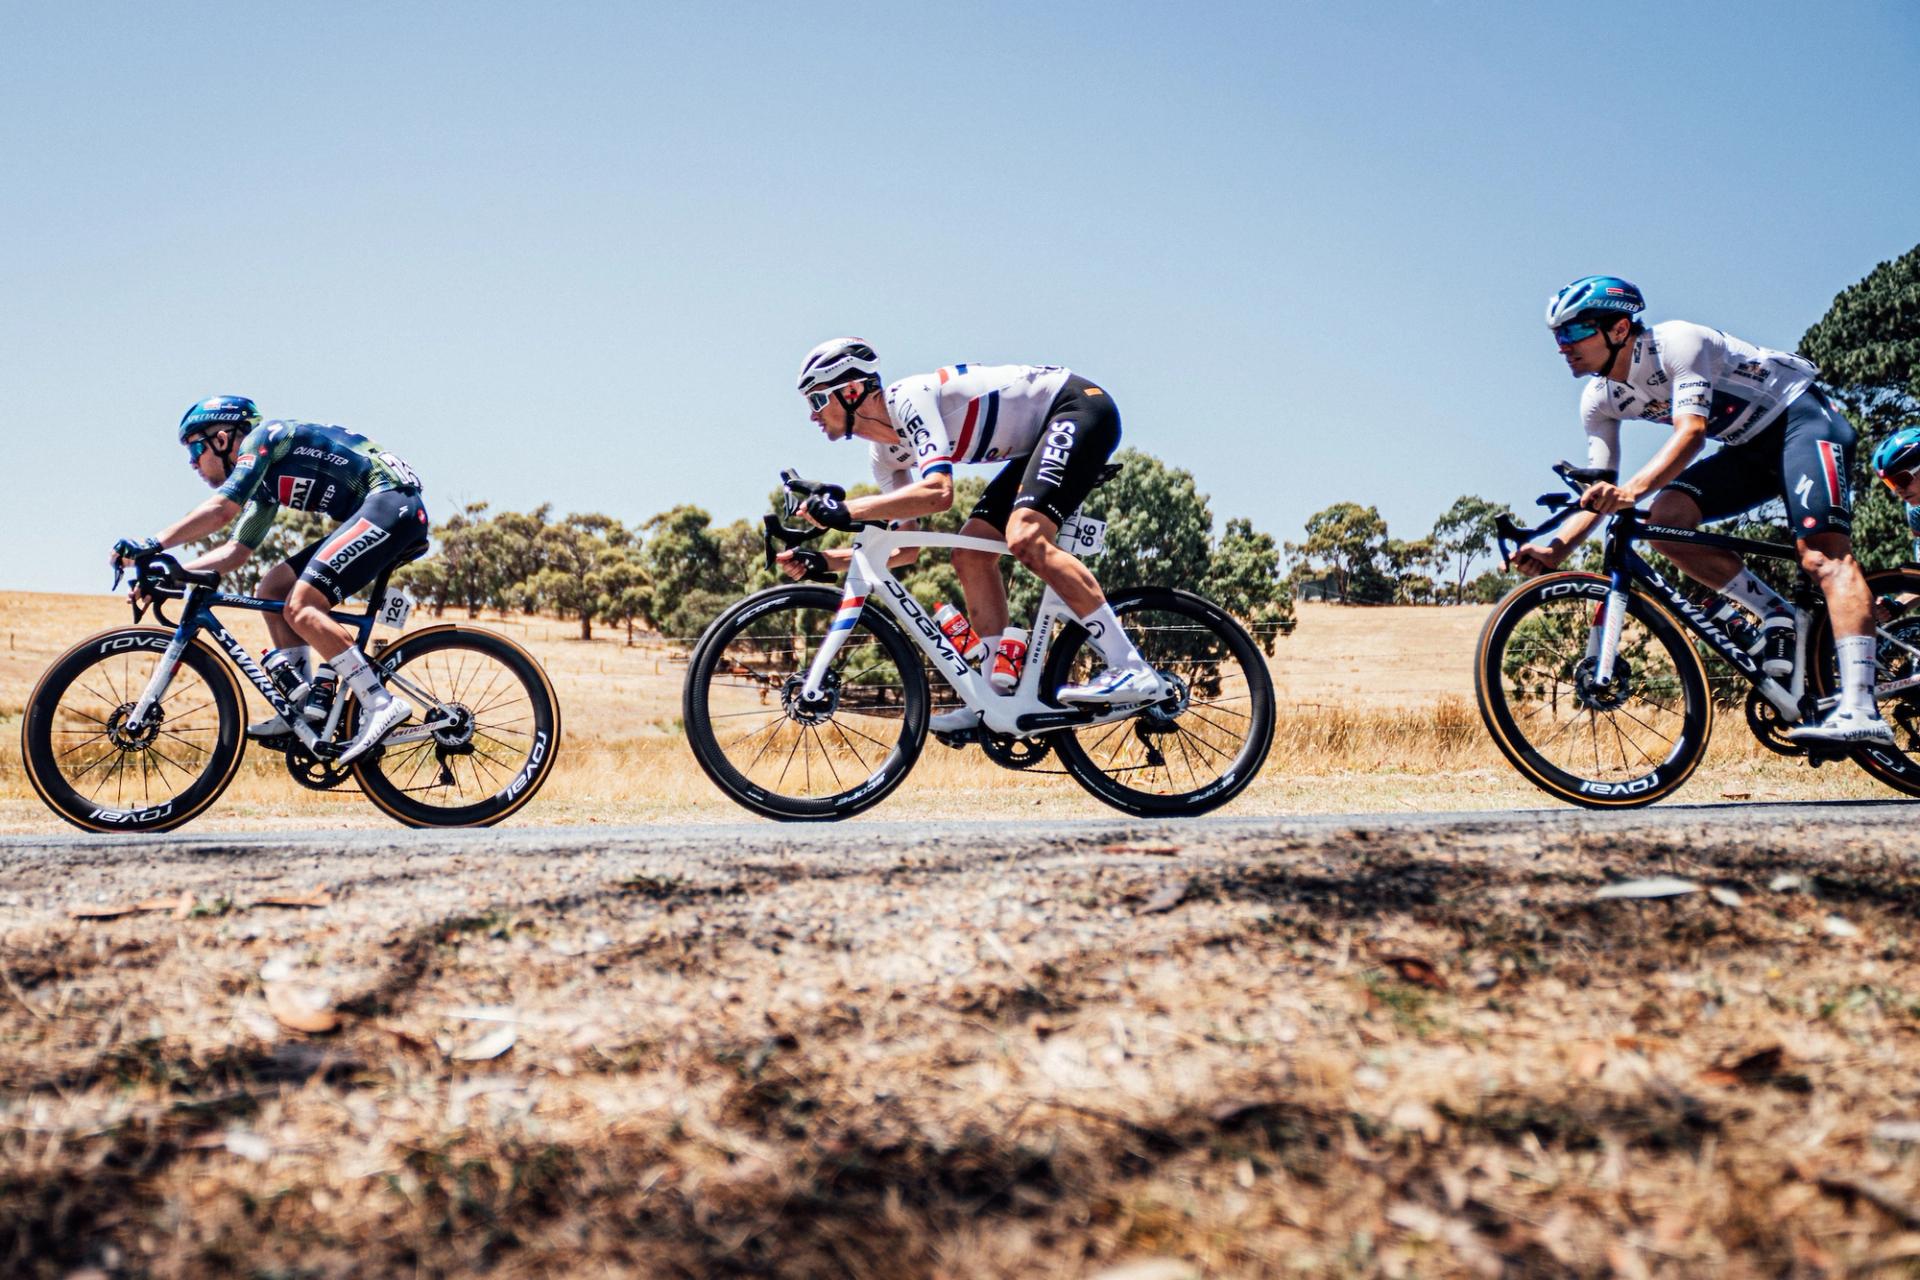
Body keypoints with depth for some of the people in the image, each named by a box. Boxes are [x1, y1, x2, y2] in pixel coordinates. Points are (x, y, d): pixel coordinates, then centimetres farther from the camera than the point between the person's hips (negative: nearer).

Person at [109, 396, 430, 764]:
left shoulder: (263, 438, -4)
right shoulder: (265, 480, 23)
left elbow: (220, 510, -16)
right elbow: (237, 550, 23)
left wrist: (152, 544, -14)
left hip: (393, 502, -10)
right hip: (373, 513, 10)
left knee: (300, 607, -18)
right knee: (273, 588, 9)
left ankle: (382, 705, -19)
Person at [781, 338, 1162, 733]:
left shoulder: (908, 398, -23)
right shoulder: (884, 452, 5)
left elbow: (938, 492, -37)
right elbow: (907, 549, 8)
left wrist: (847, 511, -36)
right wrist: (827, 561, -2)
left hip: (1081, 406, -10)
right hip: (1042, 437, 10)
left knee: (1024, 537, -28)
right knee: (970, 555, 0)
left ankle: (1131, 670, -28)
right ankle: (999, 694, 1)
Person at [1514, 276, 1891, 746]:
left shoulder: (1676, 342, -24)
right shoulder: (1599, 400, -3)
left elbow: (1691, 430, -38)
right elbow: (1598, 493, -7)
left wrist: (1633, 488, -54)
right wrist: (1555, 549, -25)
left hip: (1801, 418, -7)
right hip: (1748, 448, 7)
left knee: (1822, 554, -24)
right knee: (1667, 519, -19)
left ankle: (1860, 711, -35)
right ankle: (1775, 614, -6)